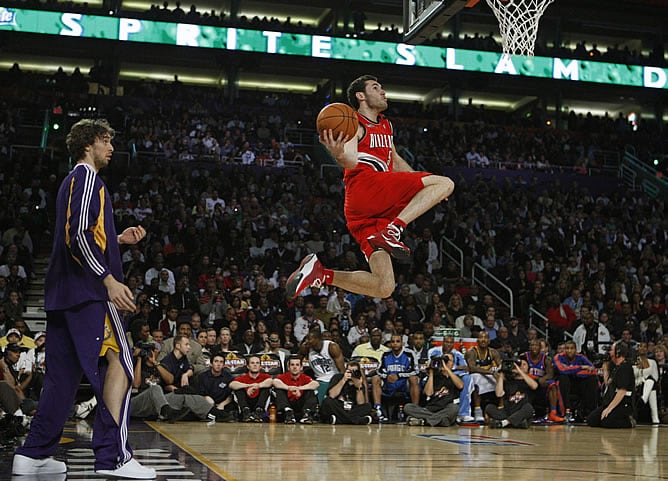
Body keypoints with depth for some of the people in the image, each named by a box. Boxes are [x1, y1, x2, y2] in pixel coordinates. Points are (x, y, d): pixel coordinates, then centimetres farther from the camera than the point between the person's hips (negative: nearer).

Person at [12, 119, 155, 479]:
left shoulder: (71, 181, 25)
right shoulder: (87, 177, -6)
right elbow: (80, 235, -18)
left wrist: (119, 239, 20)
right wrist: (110, 279, -22)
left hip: (62, 293, 10)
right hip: (89, 291, -10)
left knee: (63, 373, 11)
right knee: (118, 363, -11)